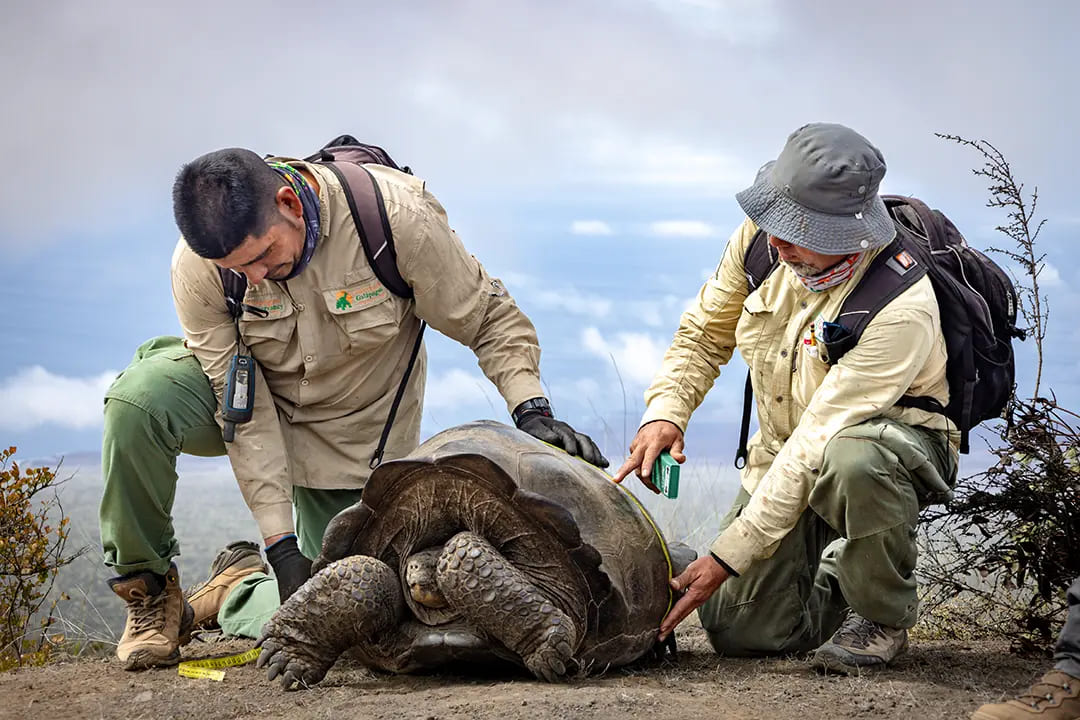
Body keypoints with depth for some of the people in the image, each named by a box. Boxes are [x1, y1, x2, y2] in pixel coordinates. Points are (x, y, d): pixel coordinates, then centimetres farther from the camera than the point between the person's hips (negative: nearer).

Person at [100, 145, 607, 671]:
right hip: (243, 393, 0)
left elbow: (489, 316, -18)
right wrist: (280, 542, -27)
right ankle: (148, 589, -12)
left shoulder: (395, 217, -31)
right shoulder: (198, 267, -28)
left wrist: (532, 410, -34)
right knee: (140, 396, -33)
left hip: (354, 435, 0)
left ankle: (236, 592, 26)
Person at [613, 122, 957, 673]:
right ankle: (831, 570, 24)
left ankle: (884, 617, -15)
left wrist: (729, 556, -32)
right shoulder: (761, 238, -14)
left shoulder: (902, 310, -33)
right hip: (786, 452, 5)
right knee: (740, 632, -9)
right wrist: (665, 411, -15)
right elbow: (704, 334, 4)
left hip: (898, 444, -5)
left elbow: (817, 443, -34)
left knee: (851, 459, -43)